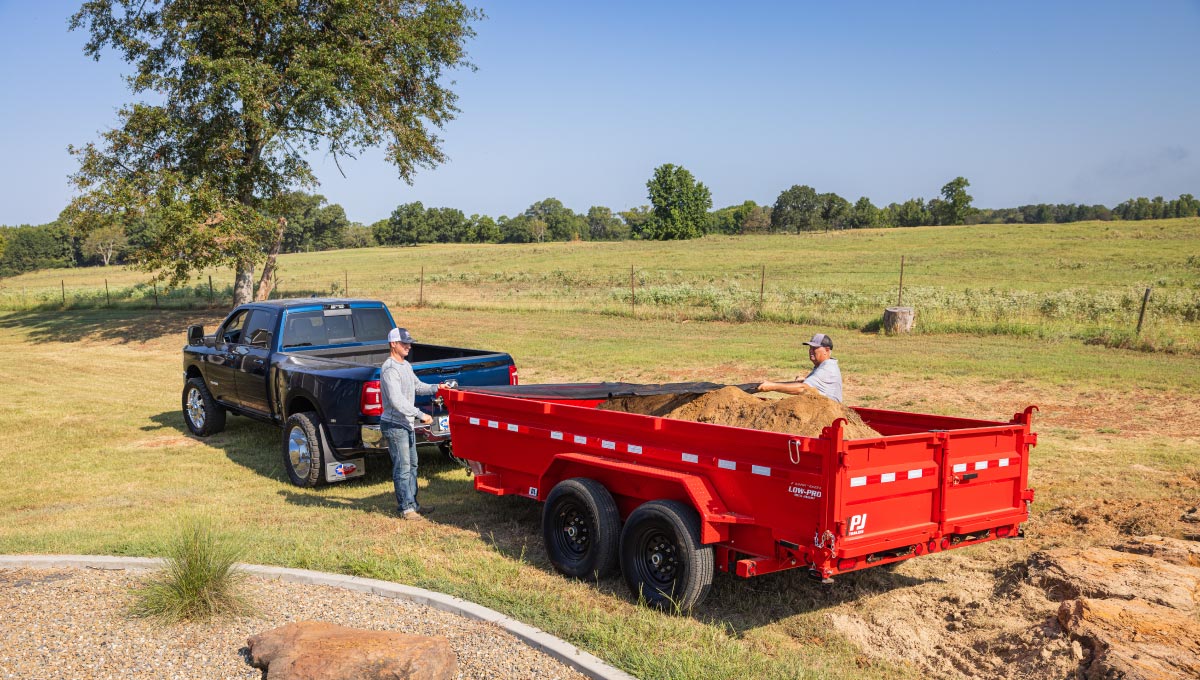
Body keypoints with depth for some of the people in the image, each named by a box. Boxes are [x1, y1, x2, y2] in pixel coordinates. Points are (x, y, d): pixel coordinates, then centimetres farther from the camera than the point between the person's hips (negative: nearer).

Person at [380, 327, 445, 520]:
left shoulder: (406, 365, 12)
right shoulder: (390, 369, -20)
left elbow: (417, 386, 23)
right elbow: (397, 401, -27)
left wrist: (436, 387, 6)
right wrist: (420, 415, -27)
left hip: (407, 424, 10)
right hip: (394, 425, -10)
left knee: (412, 466, 16)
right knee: (402, 468, -5)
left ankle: (412, 504, 24)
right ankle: (406, 508, 1)